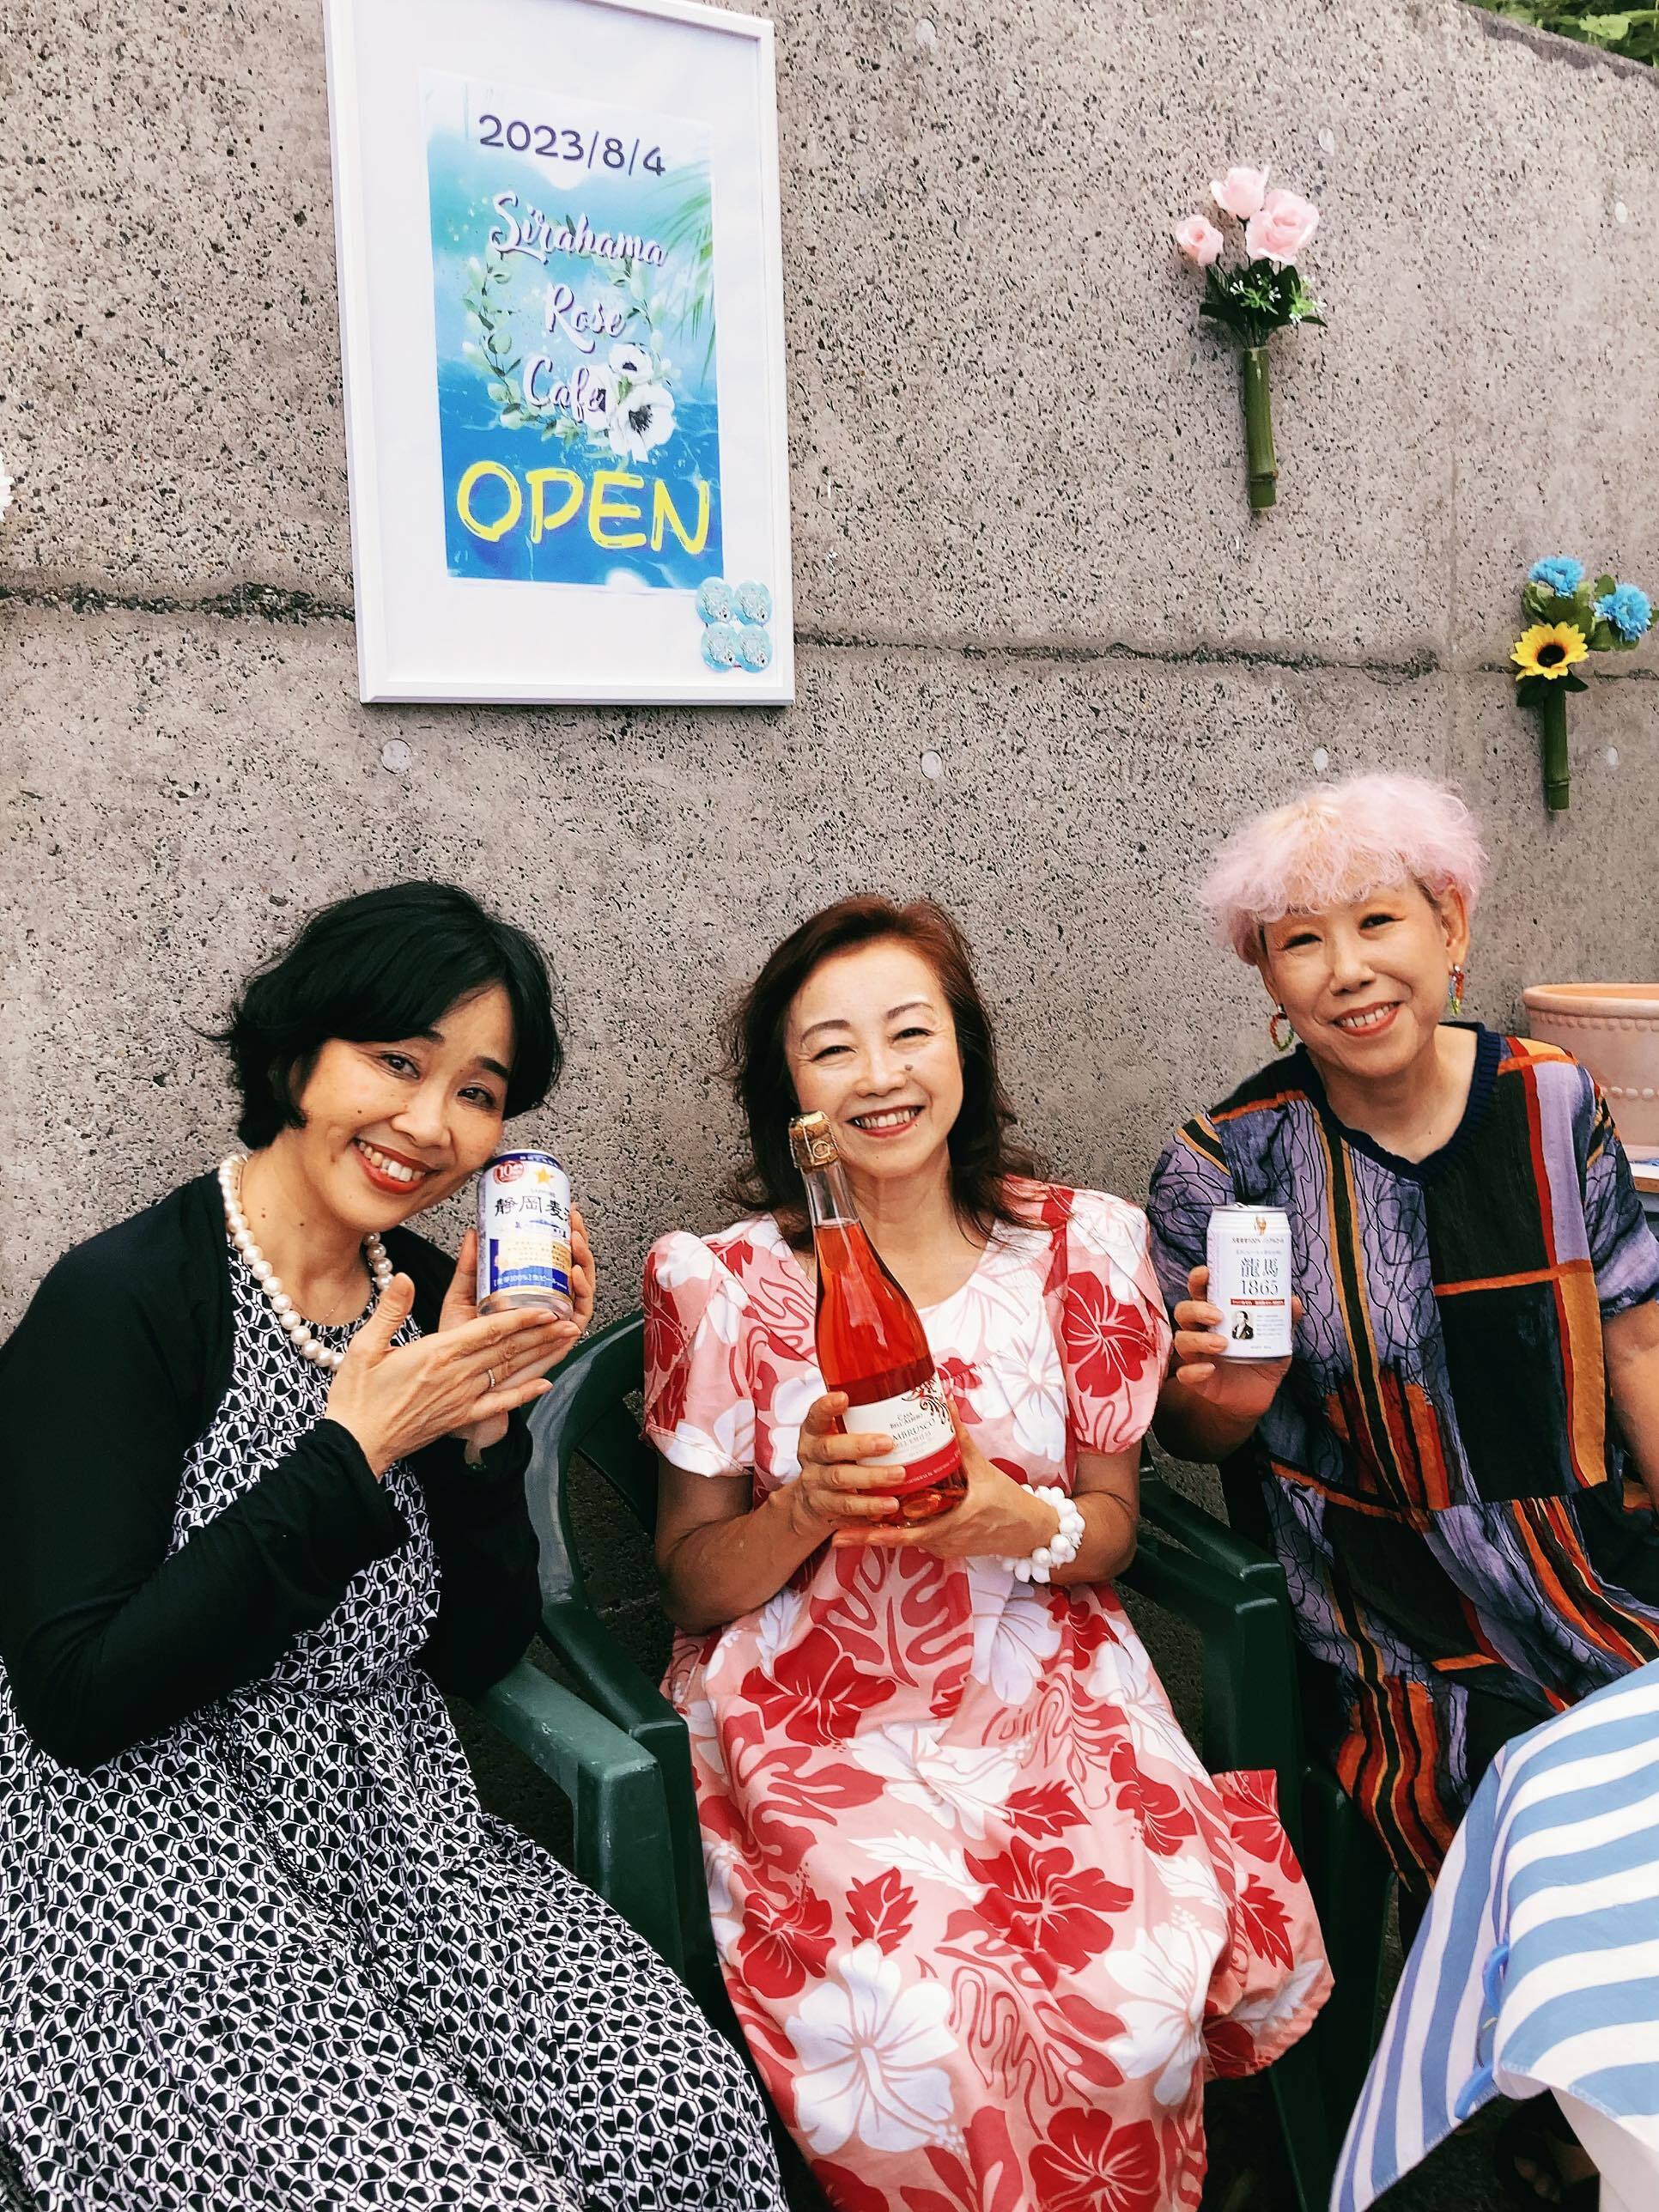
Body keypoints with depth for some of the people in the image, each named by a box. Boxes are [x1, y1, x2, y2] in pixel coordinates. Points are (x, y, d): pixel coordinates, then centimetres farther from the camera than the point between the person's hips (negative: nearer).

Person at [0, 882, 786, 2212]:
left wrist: (482, 1417, -11)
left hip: (395, 1837, 5)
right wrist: (354, 1452, -21)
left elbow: (475, 1656, 5)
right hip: (150, 1870, -5)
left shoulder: (429, 1298, 3)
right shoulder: (117, 1301, -14)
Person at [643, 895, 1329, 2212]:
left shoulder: (1081, 1246, 1)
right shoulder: (721, 1285, -5)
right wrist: (807, 1509, -19)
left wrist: (1027, 1523, -15)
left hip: (1044, 1688, 2)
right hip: (819, 1710, -2)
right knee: (924, 2026, -25)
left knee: (1153, 1979, -21)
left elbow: (1112, 1521, 8)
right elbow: (694, 1584, 2)